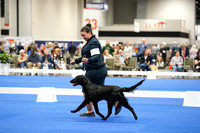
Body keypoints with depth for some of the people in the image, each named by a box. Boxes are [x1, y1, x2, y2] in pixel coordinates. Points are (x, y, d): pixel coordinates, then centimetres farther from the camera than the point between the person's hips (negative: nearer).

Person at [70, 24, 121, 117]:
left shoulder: (93, 43, -16)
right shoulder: (90, 42, 16)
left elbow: (96, 56, -28)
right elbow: (86, 56, 27)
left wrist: (88, 60, -46)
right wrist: (76, 61, 27)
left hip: (95, 70, -10)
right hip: (100, 70, 10)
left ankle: (90, 111, 8)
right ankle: (116, 103, 9)